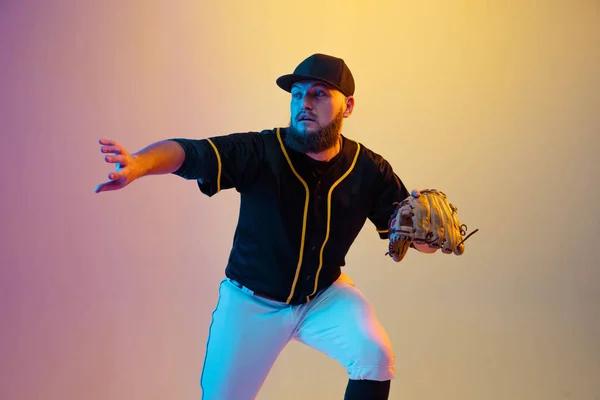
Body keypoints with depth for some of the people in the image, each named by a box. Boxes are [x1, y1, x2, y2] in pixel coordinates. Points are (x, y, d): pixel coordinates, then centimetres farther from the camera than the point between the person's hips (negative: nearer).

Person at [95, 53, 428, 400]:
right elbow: (187, 153, -34)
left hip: (325, 296, 1)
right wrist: (138, 163, -56)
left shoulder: (370, 170, -13)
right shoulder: (259, 152, -21)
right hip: (252, 302, -1)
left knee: (375, 356, -22)